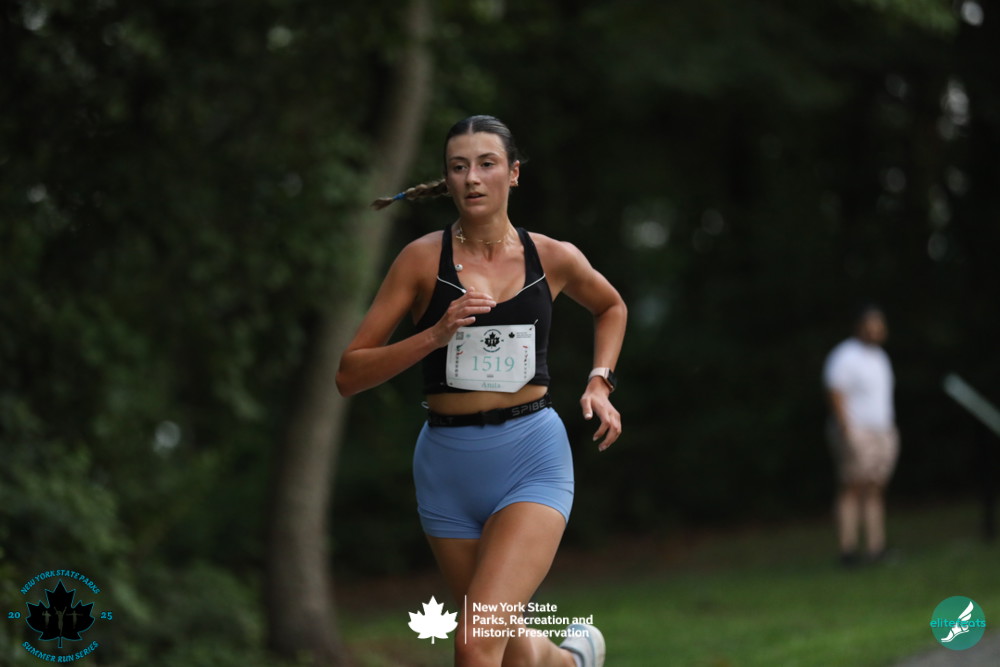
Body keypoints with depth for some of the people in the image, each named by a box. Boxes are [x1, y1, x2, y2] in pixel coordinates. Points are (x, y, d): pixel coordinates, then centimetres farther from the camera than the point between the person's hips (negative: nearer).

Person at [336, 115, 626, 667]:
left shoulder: (554, 258, 1)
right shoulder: (423, 258, -4)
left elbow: (611, 307, 25)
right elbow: (349, 376, -7)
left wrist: (599, 383, 9)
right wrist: (434, 335, -19)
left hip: (532, 460, -1)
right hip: (448, 464, 1)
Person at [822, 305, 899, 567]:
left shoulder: (879, 357, 17)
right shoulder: (844, 357, -9)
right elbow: (837, 397, -15)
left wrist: (890, 432, 17)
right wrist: (848, 434, -21)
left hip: (881, 434, 8)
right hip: (856, 433, -8)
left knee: (876, 490, 3)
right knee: (852, 489, -11)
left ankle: (876, 549, 2)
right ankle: (848, 549, -12)